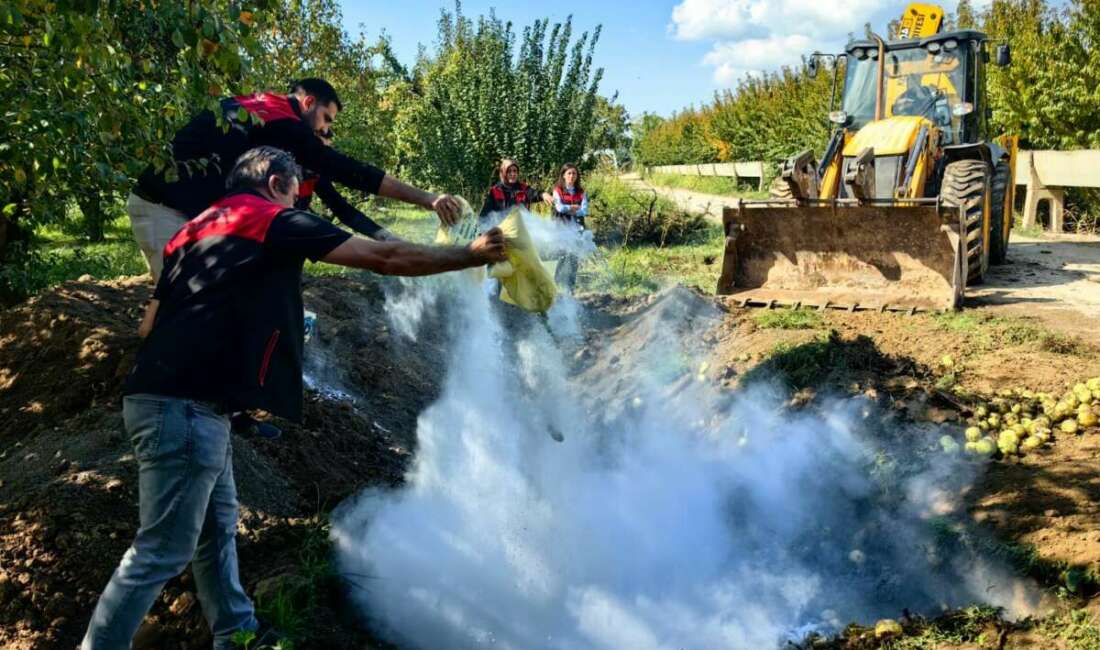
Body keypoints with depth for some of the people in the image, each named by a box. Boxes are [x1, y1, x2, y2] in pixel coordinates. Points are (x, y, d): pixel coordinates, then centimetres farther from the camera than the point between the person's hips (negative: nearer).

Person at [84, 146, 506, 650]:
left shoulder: (195, 229, 22)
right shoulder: (275, 221, -2)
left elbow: (154, 322, 22)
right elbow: (385, 259, -3)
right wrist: (473, 254, 5)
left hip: (158, 395, 10)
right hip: (185, 406, -10)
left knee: (218, 526, 20)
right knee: (162, 551, -1)